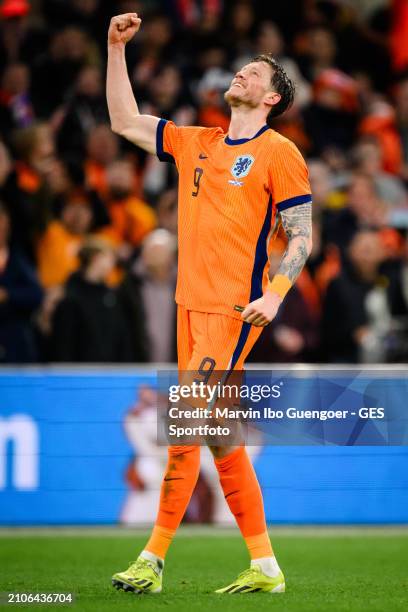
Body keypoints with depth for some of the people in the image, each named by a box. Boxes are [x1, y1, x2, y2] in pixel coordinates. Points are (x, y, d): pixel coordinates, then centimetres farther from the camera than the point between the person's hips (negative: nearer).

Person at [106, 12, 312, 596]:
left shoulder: (278, 152, -3)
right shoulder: (195, 144, 16)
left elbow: (302, 235, -4)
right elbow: (125, 122, 20)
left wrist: (275, 294, -18)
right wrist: (116, 49, 14)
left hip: (234, 311, -7)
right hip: (191, 305, 7)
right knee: (218, 436, 8)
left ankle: (153, 559, -8)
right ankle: (265, 566, 14)